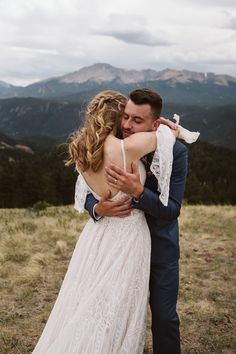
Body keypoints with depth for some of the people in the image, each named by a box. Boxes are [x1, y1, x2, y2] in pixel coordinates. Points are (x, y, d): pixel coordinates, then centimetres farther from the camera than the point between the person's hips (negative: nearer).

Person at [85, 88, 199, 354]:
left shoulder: (175, 152, -18)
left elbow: (172, 209, -22)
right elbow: (89, 193, -5)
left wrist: (138, 191, -37)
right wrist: (98, 209, -28)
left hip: (160, 245, -2)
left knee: (164, 317, 8)